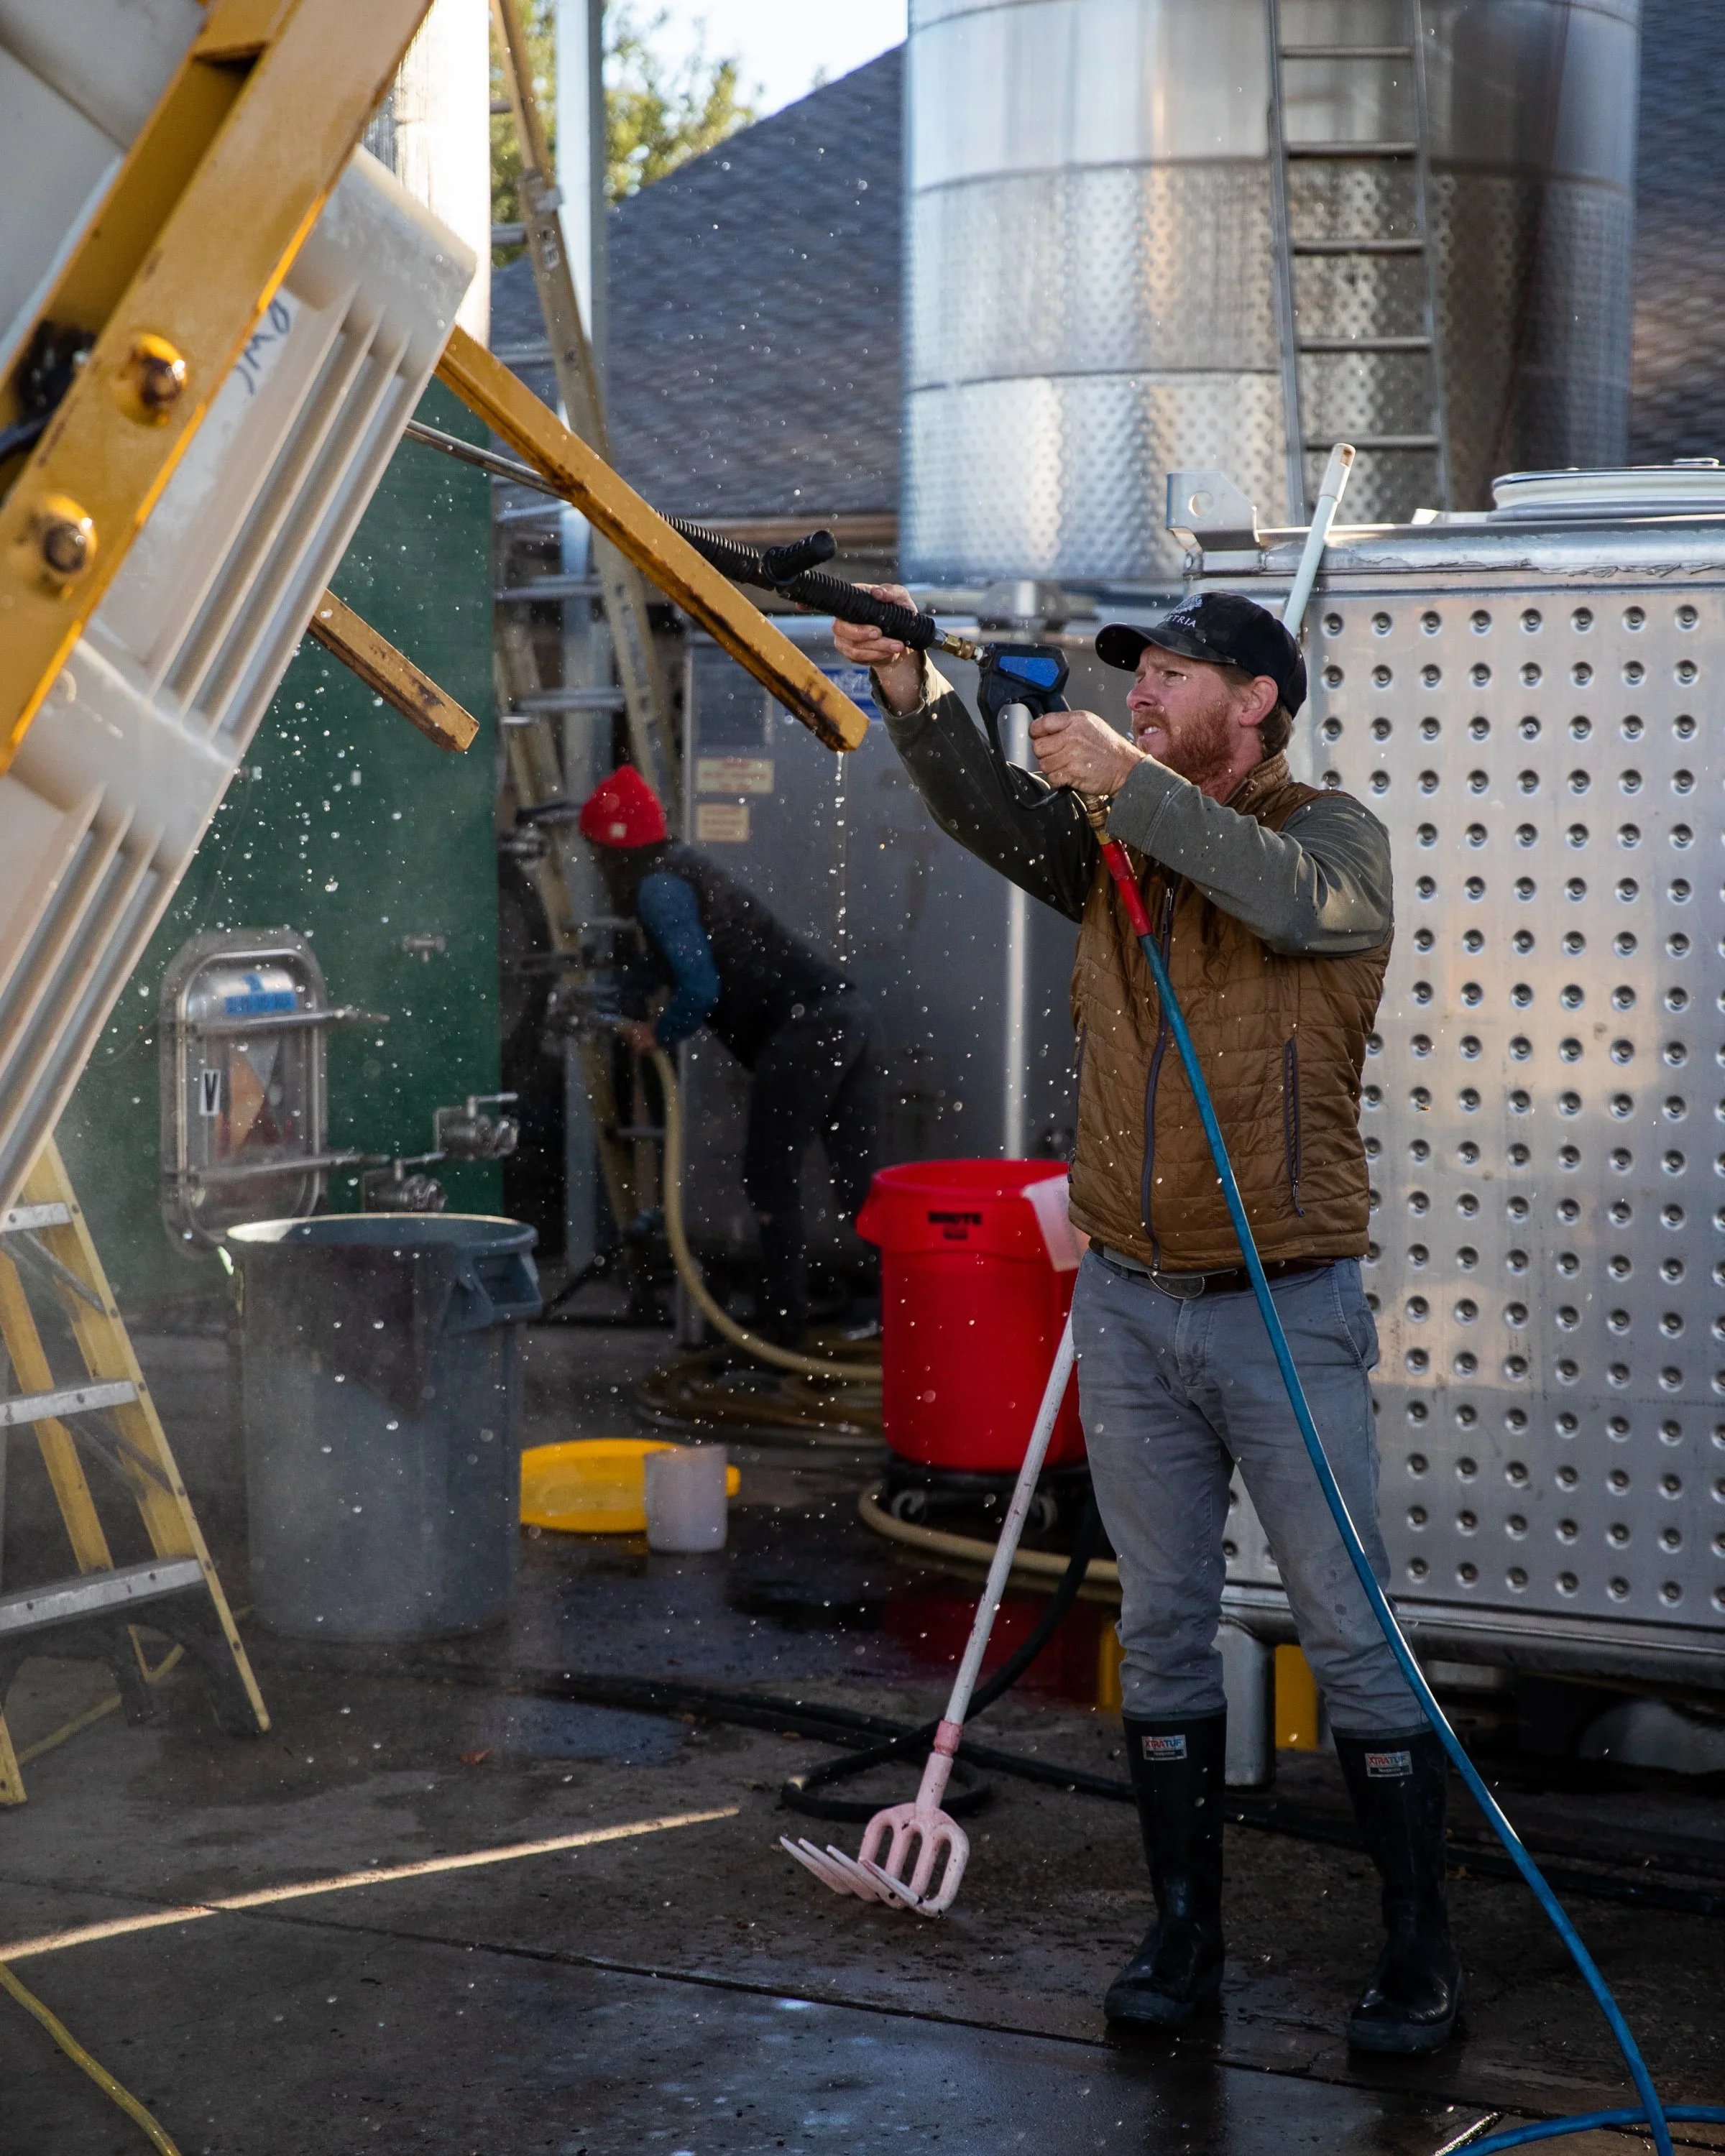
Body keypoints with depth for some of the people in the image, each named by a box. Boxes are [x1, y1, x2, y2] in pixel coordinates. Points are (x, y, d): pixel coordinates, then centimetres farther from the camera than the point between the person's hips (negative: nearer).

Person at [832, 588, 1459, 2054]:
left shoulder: (1333, 834, -3)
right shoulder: (1110, 851, 10)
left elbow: (1290, 898, -24)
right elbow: (989, 815, -5)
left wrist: (1129, 778, -24)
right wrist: (914, 697, -20)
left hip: (1286, 1311, -5)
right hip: (1128, 1308, 5)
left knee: (1353, 1638, 0)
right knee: (1162, 1633, 10)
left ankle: (1422, 1955, 10)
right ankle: (1185, 1938, 21)